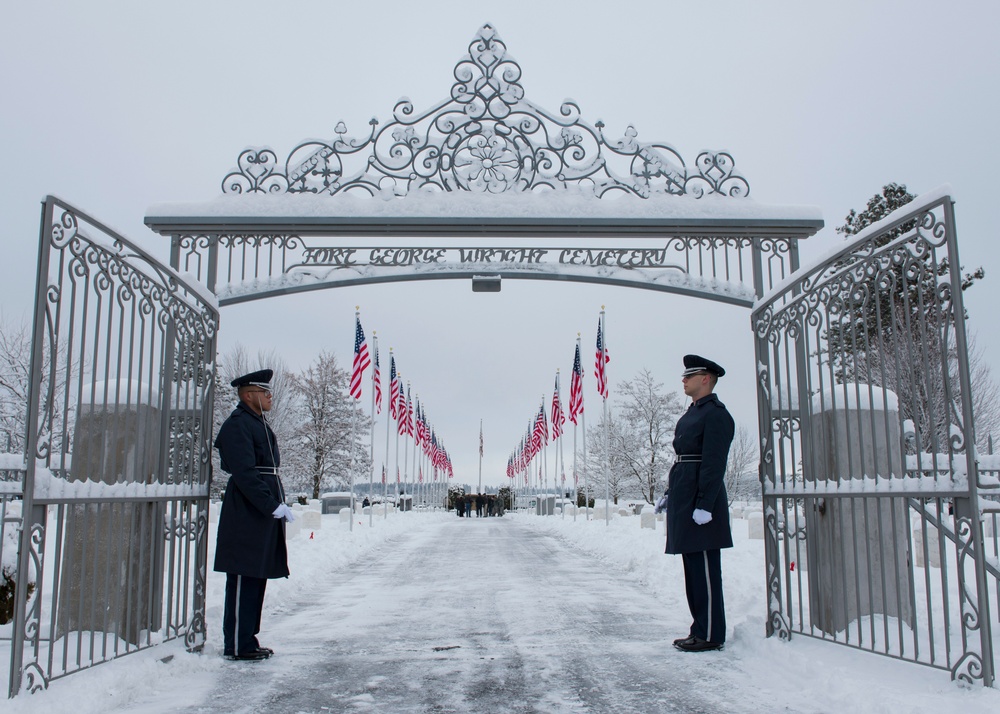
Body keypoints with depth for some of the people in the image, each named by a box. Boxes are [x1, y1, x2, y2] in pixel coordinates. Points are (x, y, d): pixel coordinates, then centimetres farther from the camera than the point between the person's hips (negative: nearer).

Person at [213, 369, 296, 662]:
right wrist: (274, 506, -20)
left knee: (255, 579, 13)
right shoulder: (237, 425, -12)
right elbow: (245, 473, -20)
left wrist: (279, 504, 13)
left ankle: (246, 640, 22)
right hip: (247, 516, -10)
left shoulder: (259, 424, 19)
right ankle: (237, 646, 5)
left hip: (263, 516, 10)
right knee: (244, 580, -3)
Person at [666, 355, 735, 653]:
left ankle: (711, 635, 4)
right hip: (684, 499, 10)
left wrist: (704, 505, -21)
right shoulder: (692, 413, 19)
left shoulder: (716, 413, -11)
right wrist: (670, 493, 19)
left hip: (701, 498, -10)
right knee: (693, 567, 13)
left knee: (704, 568, -4)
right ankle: (701, 629, 20)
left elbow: (714, 463, -18)